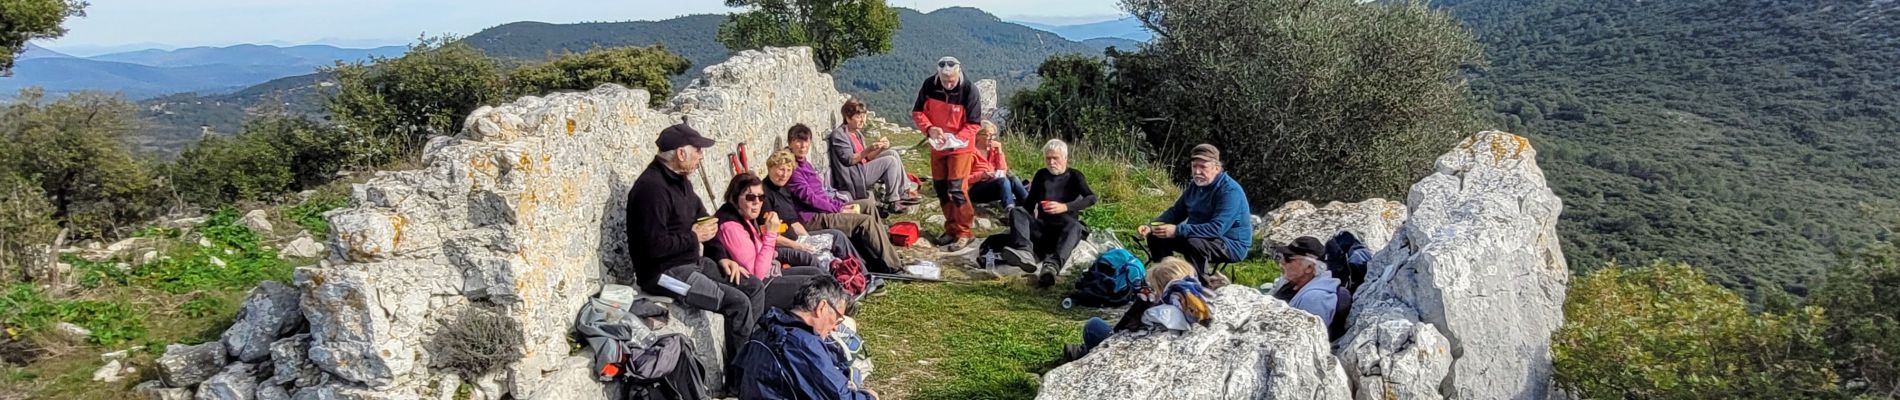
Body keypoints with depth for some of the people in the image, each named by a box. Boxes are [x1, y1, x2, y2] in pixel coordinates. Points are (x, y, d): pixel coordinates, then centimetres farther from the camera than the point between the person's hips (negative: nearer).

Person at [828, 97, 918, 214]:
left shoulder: (857, 133, 18)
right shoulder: (838, 134, -10)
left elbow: (866, 157, 14)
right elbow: (848, 159, -18)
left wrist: (880, 149, -4)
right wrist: (868, 149, -27)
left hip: (863, 169, 9)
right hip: (853, 179, -9)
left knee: (892, 153, 3)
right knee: (891, 161, -18)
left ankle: (905, 191, 2)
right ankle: (892, 203, -16)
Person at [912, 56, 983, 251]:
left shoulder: (969, 90, -19)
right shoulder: (929, 85, -9)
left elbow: (973, 124, -15)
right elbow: (917, 112, -2)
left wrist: (955, 139, -30)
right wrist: (929, 128, -22)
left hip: (960, 147, -5)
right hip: (937, 146, 5)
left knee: (957, 188, -12)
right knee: (940, 187, 10)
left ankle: (963, 233, -3)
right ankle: (951, 229, 23)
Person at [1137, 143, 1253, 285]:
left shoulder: (1230, 191, -24)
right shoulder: (1195, 186, 2)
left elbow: (1217, 229, -34)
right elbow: (1175, 212, 11)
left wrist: (1177, 231, -40)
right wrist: (1150, 226, -9)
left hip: (1232, 245, -8)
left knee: (1194, 243, -37)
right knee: (1156, 236, -2)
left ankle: (1202, 283, -17)